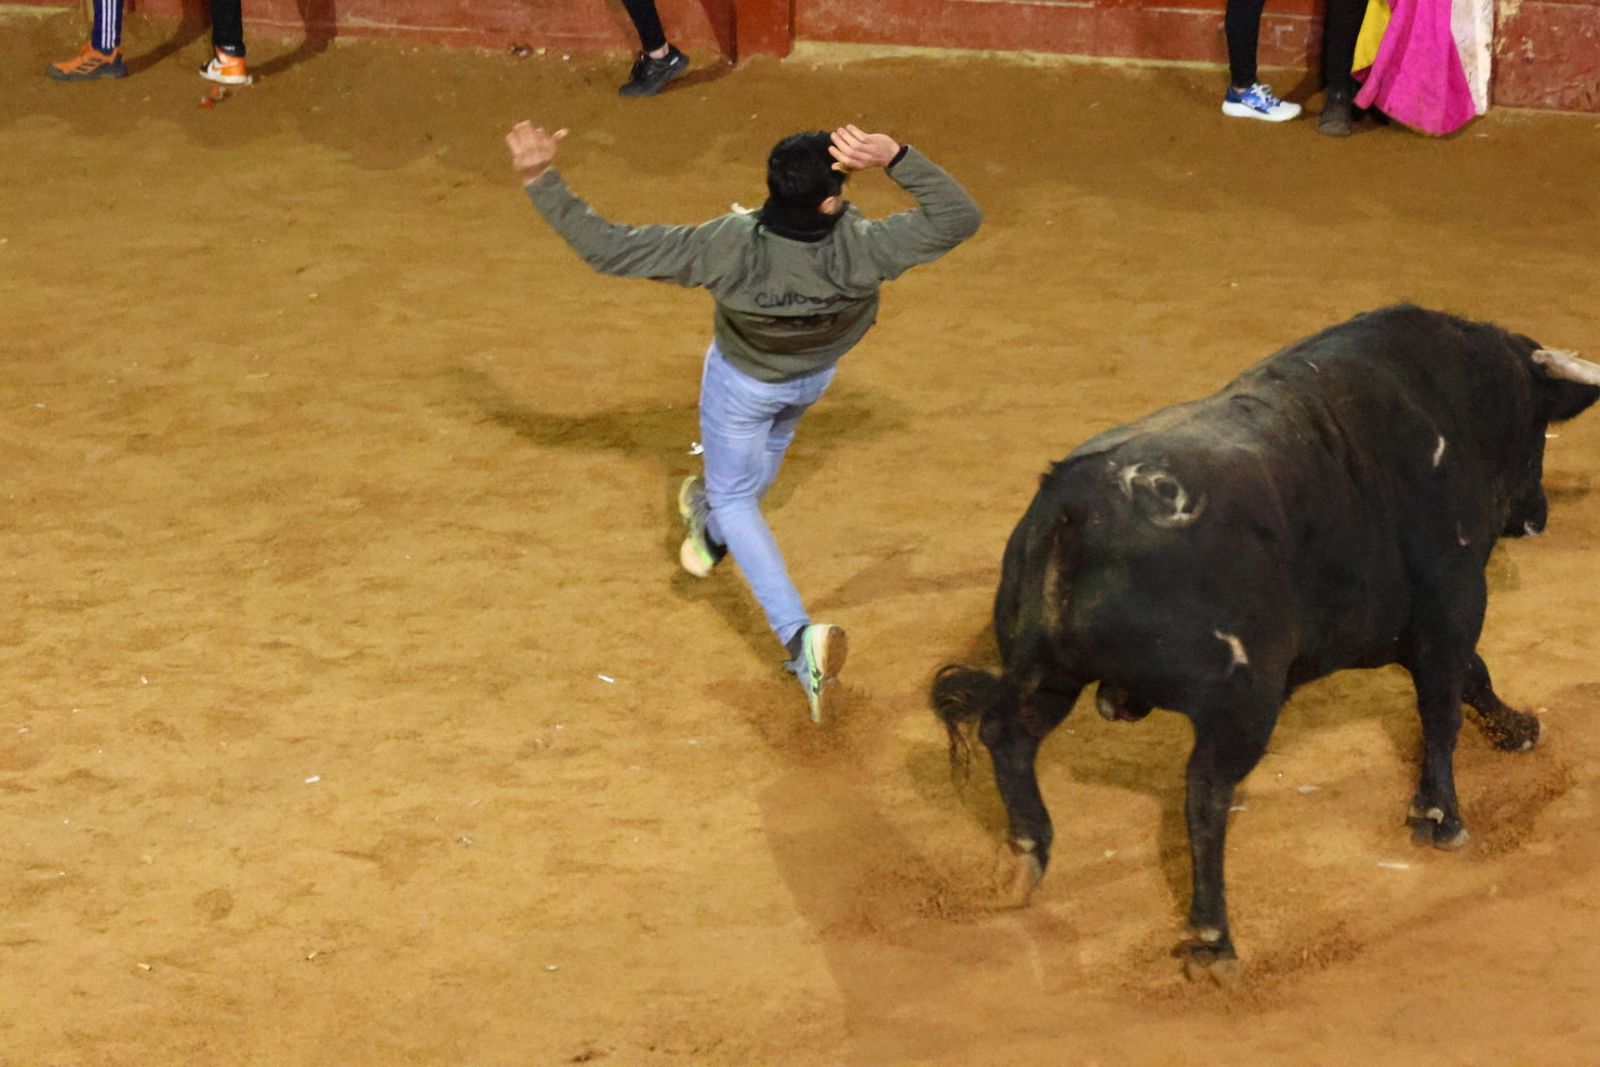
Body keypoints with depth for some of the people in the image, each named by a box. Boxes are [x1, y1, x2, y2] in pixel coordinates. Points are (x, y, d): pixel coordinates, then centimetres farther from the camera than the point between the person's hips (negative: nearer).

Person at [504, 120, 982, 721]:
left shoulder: (727, 248, -43)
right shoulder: (859, 251, -43)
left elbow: (606, 248, -38)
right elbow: (960, 219, -35)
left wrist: (541, 182, -32)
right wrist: (895, 157, -46)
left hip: (743, 382, -2)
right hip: (815, 375, 2)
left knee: (733, 496, 17)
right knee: (770, 443, 34)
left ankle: (797, 635, -1)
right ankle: (712, 535, 63)